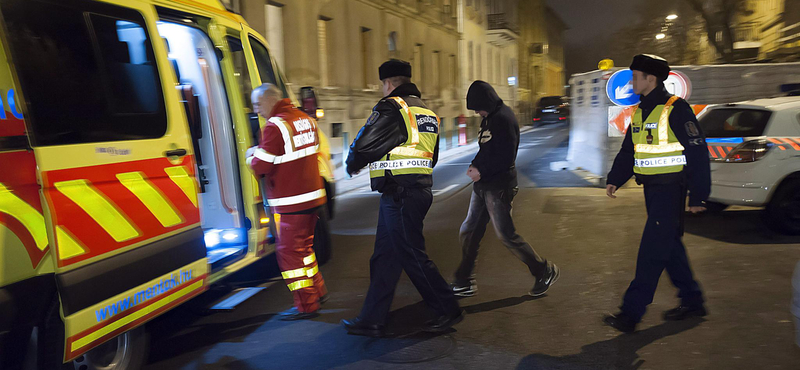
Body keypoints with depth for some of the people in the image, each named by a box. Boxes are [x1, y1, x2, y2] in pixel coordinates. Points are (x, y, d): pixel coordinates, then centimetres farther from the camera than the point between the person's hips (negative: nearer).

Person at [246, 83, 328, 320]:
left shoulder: (275, 126, -16)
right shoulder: (306, 119, 11)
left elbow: (261, 167, -16)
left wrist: (252, 156, 6)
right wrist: (263, 152, 15)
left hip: (293, 201, -9)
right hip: (313, 195, 9)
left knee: (289, 251, 0)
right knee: (304, 245, 22)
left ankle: (306, 305, 5)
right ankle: (317, 291, 32)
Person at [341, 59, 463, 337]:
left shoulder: (391, 108, -10)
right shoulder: (427, 112, 17)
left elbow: (363, 146, -14)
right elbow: (431, 157, 22)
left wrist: (353, 166, 6)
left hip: (398, 195, -9)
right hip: (420, 190, 9)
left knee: (412, 256, 1)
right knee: (385, 256, 12)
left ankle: (448, 310, 13)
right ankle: (372, 320, 17)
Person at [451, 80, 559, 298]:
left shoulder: (503, 119, -16)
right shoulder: (489, 119, 13)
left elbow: (505, 157, -21)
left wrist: (481, 171, -17)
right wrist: (475, 166, 0)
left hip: (499, 186, -9)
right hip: (483, 185, 10)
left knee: (506, 235, -3)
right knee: (469, 232, 10)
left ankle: (544, 272, 15)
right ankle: (464, 283, 19)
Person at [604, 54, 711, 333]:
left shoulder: (676, 109, -13)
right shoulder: (639, 113, 13)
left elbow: (698, 153, -13)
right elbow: (628, 151, 18)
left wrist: (698, 196, -14)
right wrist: (615, 180, 4)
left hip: (670, 188, -9)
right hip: (651, 188, 9)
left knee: (652, 250, -9)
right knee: (669, 246, 15)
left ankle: (631, 312, -7)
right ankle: (692, 301, 29)